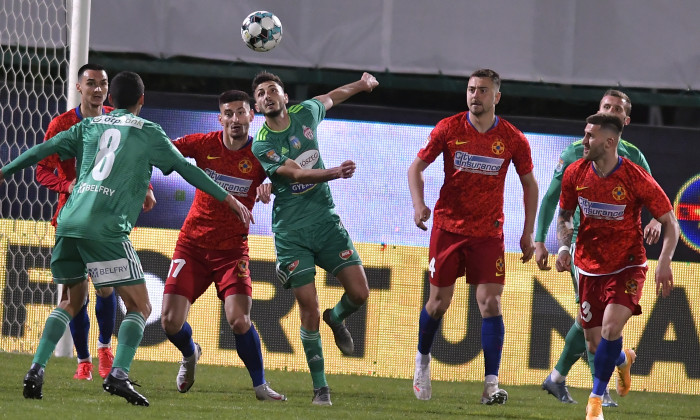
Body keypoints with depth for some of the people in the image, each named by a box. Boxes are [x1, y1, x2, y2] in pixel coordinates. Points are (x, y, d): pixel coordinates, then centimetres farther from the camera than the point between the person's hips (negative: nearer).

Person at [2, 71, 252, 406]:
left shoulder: (90, 126, 20)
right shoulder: (147, 131, 8)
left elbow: (42, 150, 16)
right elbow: (186, 169, 8)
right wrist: (229, 199, 14)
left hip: (69, 224, 5)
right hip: (107, 229, -5)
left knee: (74, 299, 23)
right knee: (139, 306, 1)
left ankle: (36, 370, 8)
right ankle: (119, 374, -21)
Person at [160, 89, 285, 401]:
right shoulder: (205, 144, -5)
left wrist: (269, 187, -32)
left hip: (232, 249, -1)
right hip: (192, 244, 2)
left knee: (239, 321, -19)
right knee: (171, 321, -6)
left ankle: (260, 385, 2)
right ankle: (190, 354, 29)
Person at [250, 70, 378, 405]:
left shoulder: (305, 114, 4)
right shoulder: (262, 144, -11)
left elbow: (328, 99, 28)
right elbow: (297, 173, -24)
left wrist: (361, 84, 38)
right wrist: (336, 172, -39)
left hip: (326, 220, 4)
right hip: (291, 231, -4)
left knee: (359, 293, -7)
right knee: (309, 309, -9)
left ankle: (337, 318, 30)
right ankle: (320, 387, 3)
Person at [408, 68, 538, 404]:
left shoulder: (513, 139, -3)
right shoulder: (448, 129, -4)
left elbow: (529, 184, 9)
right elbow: (417, 167, 3)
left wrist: (528, 233, 7)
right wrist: (419, 204, -14)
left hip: (488, 232, 0)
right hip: (448, 226, 0)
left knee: (490, 303, -11)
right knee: (439, 301, 6)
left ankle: (491, 385, -12)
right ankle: (422, 359, 34)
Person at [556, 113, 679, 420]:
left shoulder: (636, 178, -17)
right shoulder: (575, 174, -5)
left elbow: (670, 222, -9)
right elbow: (564, 215, 11)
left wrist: (664, 262, -22)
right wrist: (564, 246, -8)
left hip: (627, 266, -4)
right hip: (590, 266, 4)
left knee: (611, 328, -25)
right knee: (595, 345, 4)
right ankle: (623, 361, 42)